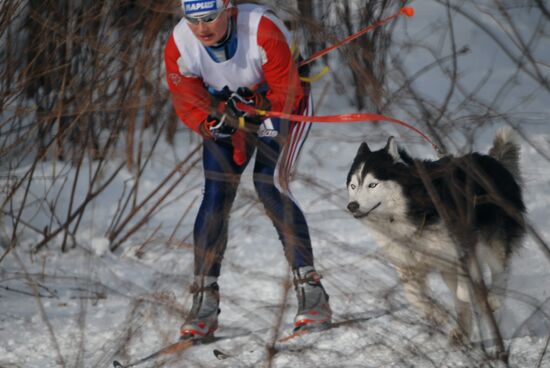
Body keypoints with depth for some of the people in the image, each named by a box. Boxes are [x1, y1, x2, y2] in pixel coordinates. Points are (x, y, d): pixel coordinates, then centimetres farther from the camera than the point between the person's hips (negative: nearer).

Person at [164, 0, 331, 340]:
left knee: (269, 183, -22)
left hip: (283, 105, -4)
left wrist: (256, 107, -39)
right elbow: (188, 104, -16)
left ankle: (311, 292, -17)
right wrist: (214, 122, -35)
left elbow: (286, 93, -25)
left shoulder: (263, 30, -34)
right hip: (226, 111, 4)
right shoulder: (179, 47, -22)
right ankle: (204, 304, -4)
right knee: (217, 193, -11)